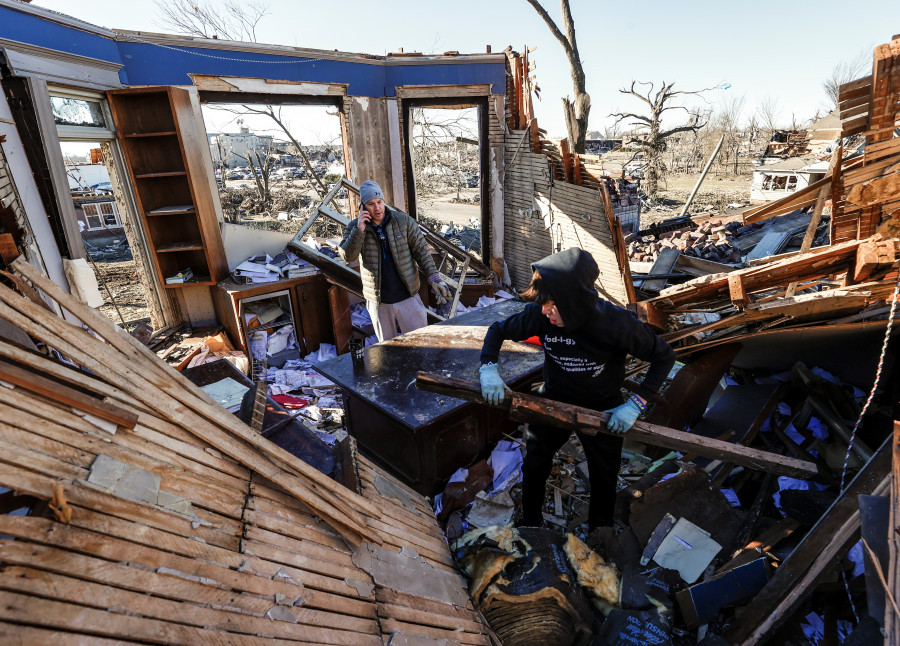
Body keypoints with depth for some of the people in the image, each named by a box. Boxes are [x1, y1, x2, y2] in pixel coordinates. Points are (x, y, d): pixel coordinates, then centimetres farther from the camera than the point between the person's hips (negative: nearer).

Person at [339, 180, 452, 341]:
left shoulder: (403, 221, -2)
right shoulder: (355, 227, 0)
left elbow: (421, 250, 0)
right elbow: (347, 256, -10)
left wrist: (433, 277, -10)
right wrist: (359, 230, -21)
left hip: (408, 298, -1)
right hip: (379, 303, 1)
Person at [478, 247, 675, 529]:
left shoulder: (617, 323, -31)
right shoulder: (540, 314, -26)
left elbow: (664, 356, -17)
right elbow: (498, 330, -8)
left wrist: (636, 404, -24)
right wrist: (488, 368, -24)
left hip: (603, 411, -2)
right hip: (554, 401, 2)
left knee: (604, 479, 16)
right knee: (534, 466, 17)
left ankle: (599, 524, 47)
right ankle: (530, 520, 46)